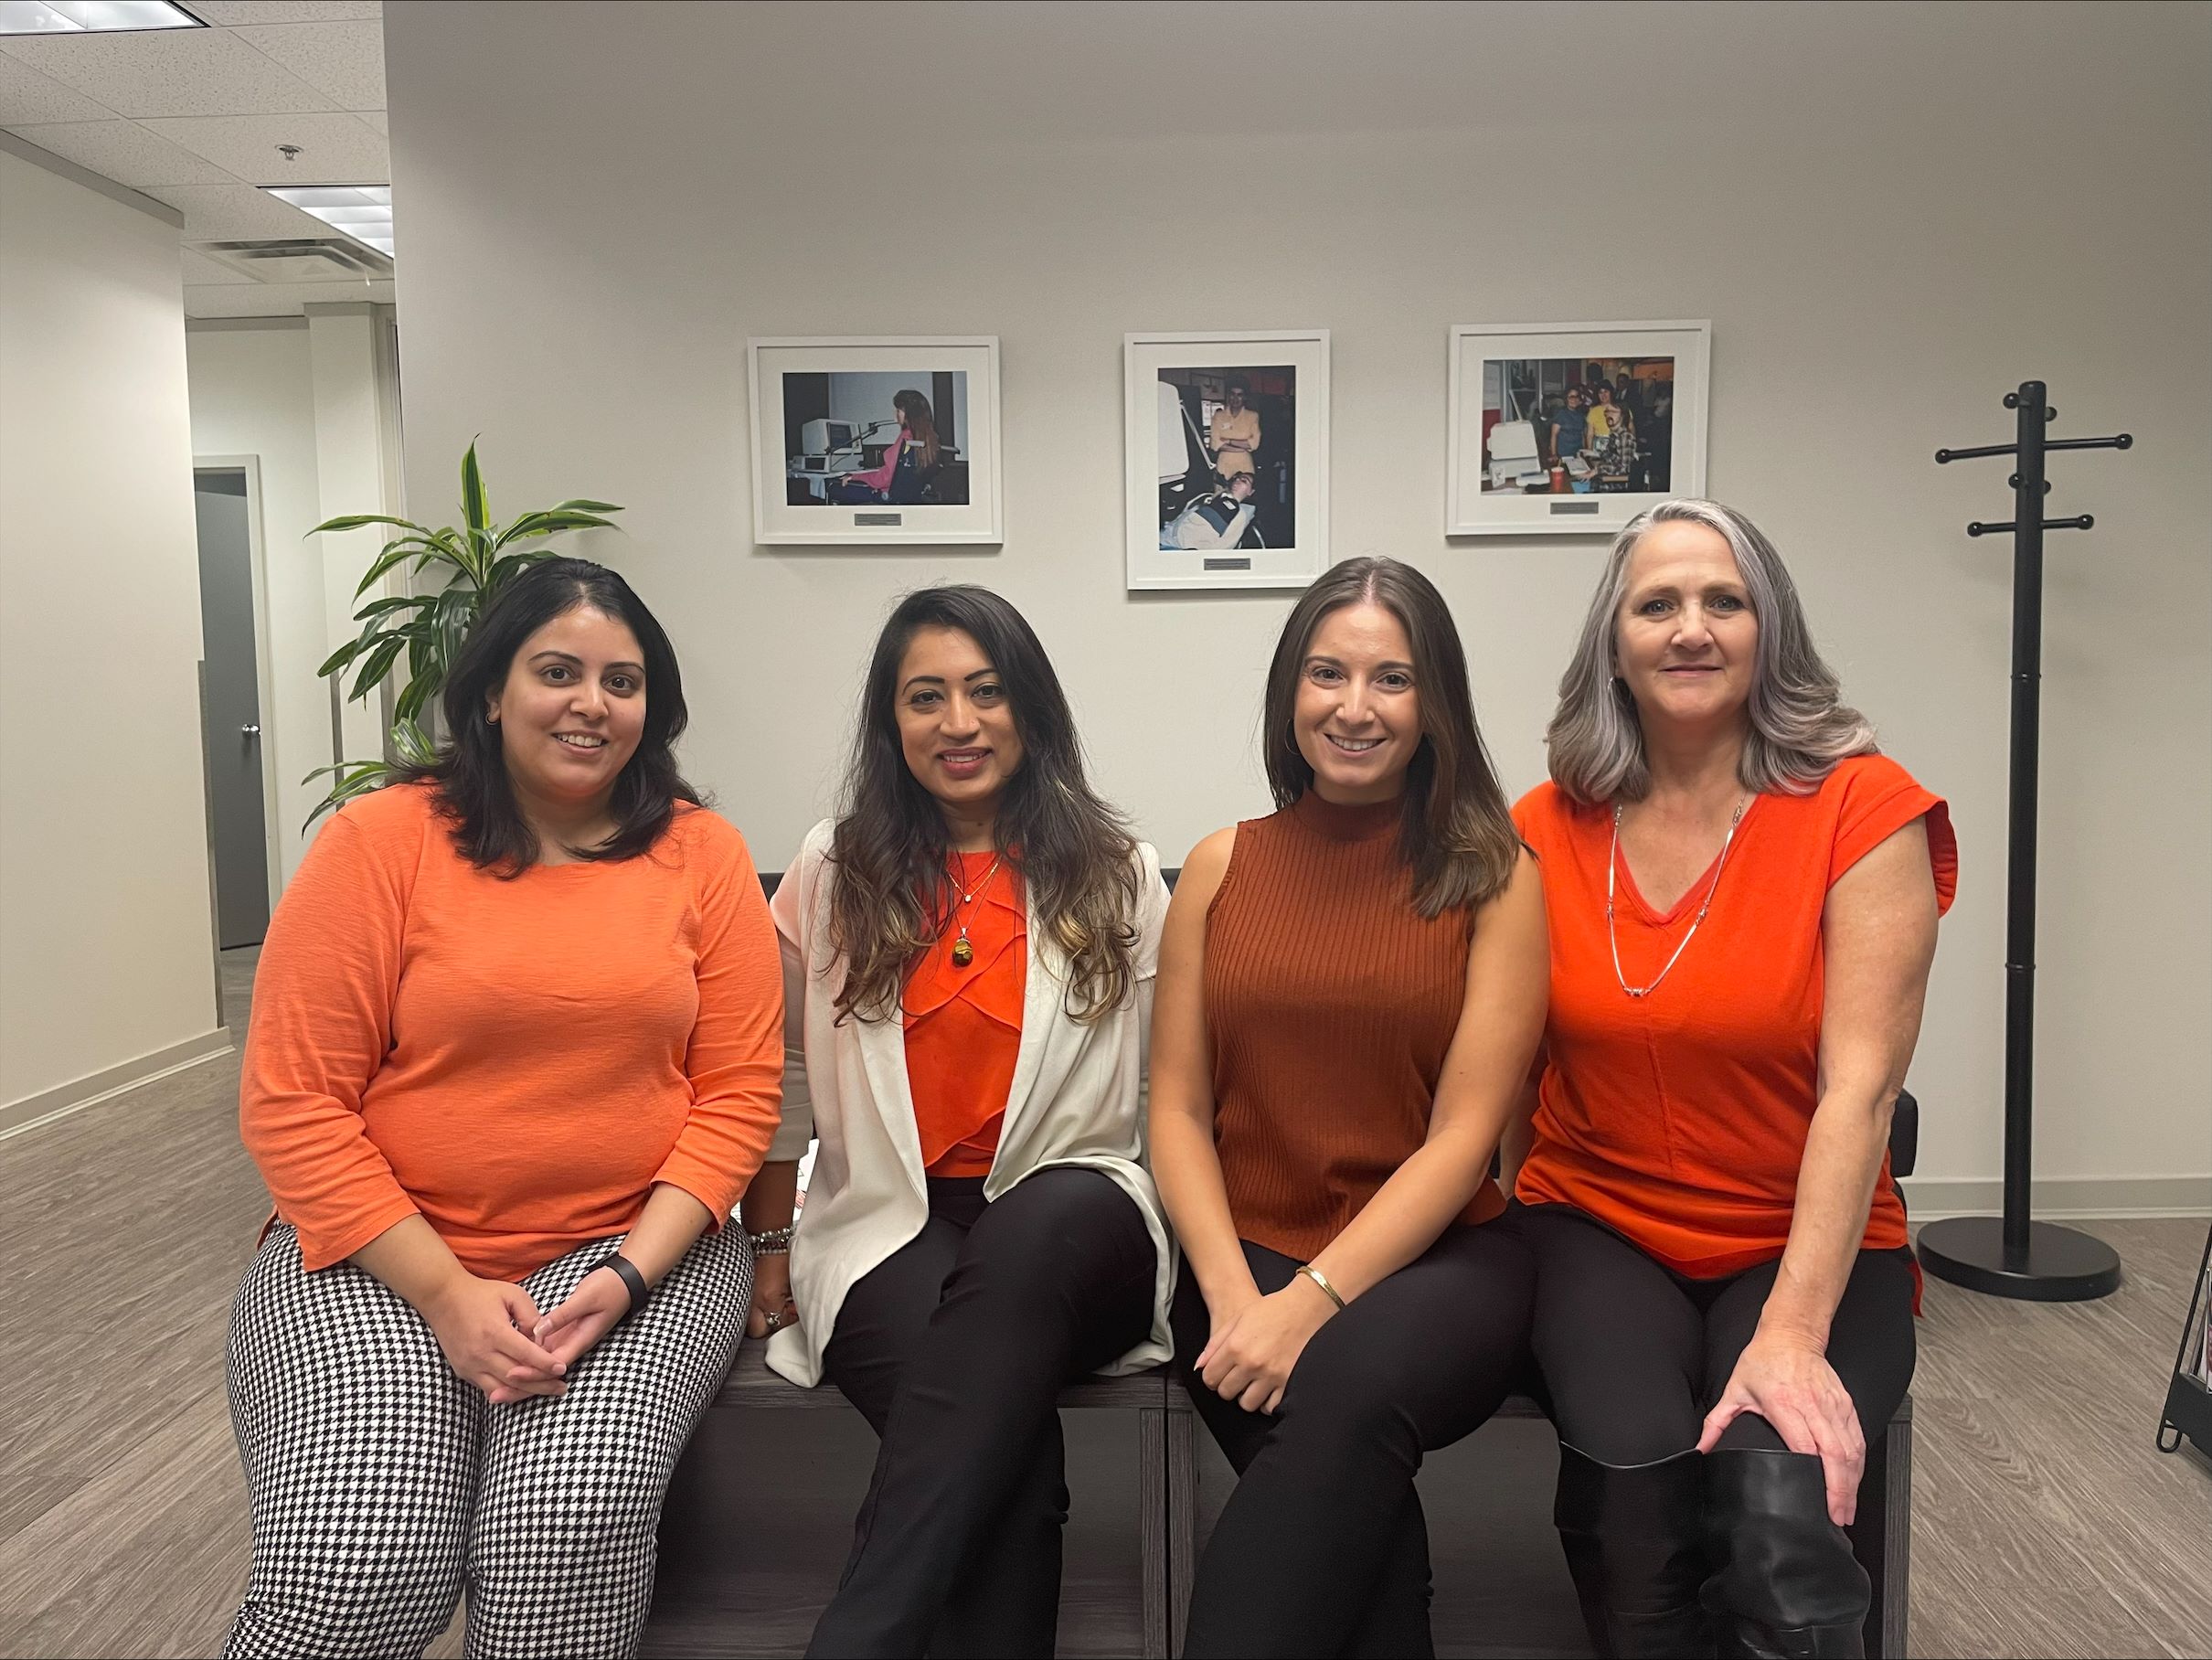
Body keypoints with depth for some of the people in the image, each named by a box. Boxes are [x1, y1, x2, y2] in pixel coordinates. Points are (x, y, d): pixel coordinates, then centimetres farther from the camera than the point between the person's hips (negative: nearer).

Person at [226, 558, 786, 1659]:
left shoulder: (701, 854, 0)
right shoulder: (378, 841, -4)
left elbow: (738, 1093, -1)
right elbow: (293, 1106, -6)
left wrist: (628, 1273, -14)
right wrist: (446, 1291, -13)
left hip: (638, 1248, 1)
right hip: (383, 1254, 0)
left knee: (571, 1535, -24)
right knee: (353, 1570, -19)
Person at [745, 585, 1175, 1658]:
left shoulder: (1119, 876, 7)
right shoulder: (833, 871, 10)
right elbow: (779, 1077, 17)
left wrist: (1182, 1247, 1)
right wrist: (769, 1250, 14)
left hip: (1072, 1227, 0)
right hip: (891, 1228, 0)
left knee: (1040, 1225, -40)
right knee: (1010, 1443, -34)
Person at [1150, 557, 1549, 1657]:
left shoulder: (1494, 877, 1)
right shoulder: (1222, 867, 9)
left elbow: (1465, 1133, -6)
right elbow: (1178, 1110, 4)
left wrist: (1311, 1300, -17)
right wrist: (1234, 1296, -12)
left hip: (1430, 1260, -1)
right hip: (1244, 1257, 2)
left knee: (1348, 1384, -34)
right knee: (1355, 1504, -28)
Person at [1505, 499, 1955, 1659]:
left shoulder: (1863, 812, -8)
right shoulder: (1545, 830, 1)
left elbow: (1859, 1088, -14)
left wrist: (1792, 1334, -21)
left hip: (1806, 1246, -1)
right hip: (1595, 1228, 2)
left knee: (1781, 1503, -29)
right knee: (1633, 1470, -27)